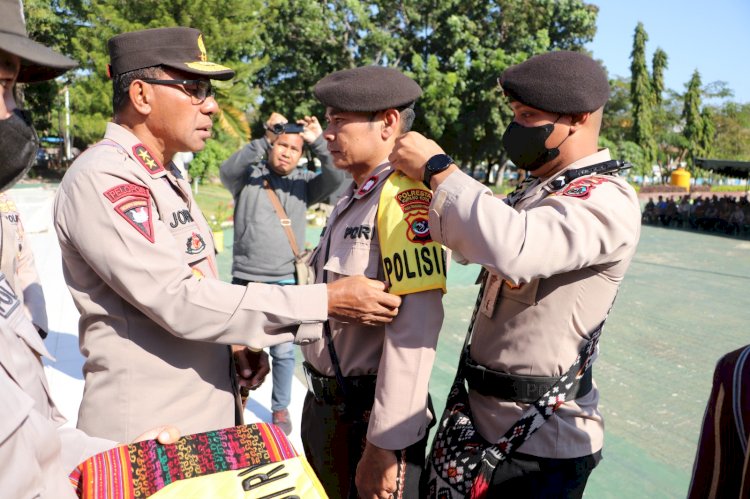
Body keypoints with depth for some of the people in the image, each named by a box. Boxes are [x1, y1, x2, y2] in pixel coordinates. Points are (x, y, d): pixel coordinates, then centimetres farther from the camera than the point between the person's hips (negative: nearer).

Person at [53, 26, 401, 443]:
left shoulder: (168, 177, 10)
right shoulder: (100, 178, -19)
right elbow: (177, 299, -26)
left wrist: (233, 344, 0)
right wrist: (326, 301, -26)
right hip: (145, 432, -8)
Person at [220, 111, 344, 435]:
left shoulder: (303, 183, 6)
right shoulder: (248, 176, 2)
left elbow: (334, 180, -10)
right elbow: (227, 171, -18)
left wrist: (319, 145, -23)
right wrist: (264, 140, -26)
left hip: (286, 282, 0)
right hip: (246, 280, 0)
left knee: (283, 351, 5)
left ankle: (280, 409, 24)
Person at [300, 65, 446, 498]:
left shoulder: (406, 194, -20)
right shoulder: (351, 199, 8)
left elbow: (416, 327, -27)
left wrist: (383, 447, -24)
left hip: (371, 415, -8)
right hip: (323, 405, 8)